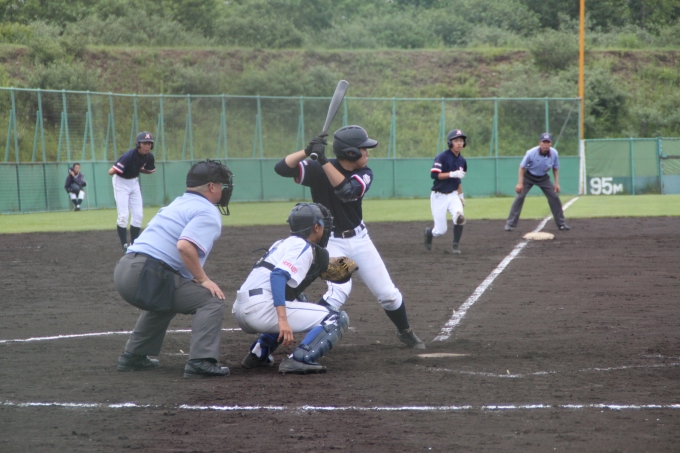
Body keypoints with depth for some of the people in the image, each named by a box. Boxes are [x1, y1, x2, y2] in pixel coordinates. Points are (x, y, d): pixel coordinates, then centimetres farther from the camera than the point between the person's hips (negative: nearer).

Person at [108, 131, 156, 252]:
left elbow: (149, 171, 8)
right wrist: (116, 168, -46)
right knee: (123, 215, -12)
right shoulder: (129, 156, -31)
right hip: (121, 182, -6)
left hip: (134, 182, 6)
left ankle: (133, 244, 18)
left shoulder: (149, 157, -12)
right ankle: (125, 245, -4)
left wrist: (137, 169, -3)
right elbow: (111, 172, -32)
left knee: (138, 215, 6)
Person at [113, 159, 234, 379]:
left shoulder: (177, 205, 25)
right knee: (212, 301, -5)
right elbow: (185, 246, -20)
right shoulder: (208, 212, -3)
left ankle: (133, 357, 37)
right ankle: (201, 362, -17)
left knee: (165, 301, 37)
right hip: (147, 276, -9)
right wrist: (203, 279, -10)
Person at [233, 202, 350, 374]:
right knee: (338, 320, -6)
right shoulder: (303, 247, -2)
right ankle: (298, 360, -24)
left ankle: (258, 353, 21)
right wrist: (282, 319, -28)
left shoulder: (284, 243, 25)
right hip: (262, 308, -9)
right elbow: (278, 275, -19)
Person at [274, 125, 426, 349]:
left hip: (359, 238, 4)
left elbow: (347, 191, -30)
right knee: (340, 290, -27)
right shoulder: (317, 170, -16)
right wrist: (308, 150, -41)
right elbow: (282, 168, -28)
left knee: (388, 292, 9)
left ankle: (405, 332, 35)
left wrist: (324, 160, -38)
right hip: (330, 241, -4)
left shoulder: (364, 174, -8)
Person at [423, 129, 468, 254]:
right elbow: (434, 174, -22)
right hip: (439, 196, -5)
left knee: (459, 216, -26)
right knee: (441, 230, -4)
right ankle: (429, 232, 33)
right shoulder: (442, 157, -13)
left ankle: (455, 246, -10)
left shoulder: (462, 161, 7)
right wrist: (452, 174, -28)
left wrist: (460, 195, 17)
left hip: (453, 195, 5)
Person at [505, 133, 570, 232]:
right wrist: (520, 183, -21)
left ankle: (561, 223, 10)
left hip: (543, 178, 3)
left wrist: (557, 183, -5)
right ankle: (510, 223, -10)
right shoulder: (531, 153, -27)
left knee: (554, 197, -3)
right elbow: (522, 167, -16)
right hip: (528, 176, -3)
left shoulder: (554, 153, -17)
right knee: (520, 197, -15)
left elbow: (555, 168, 0)